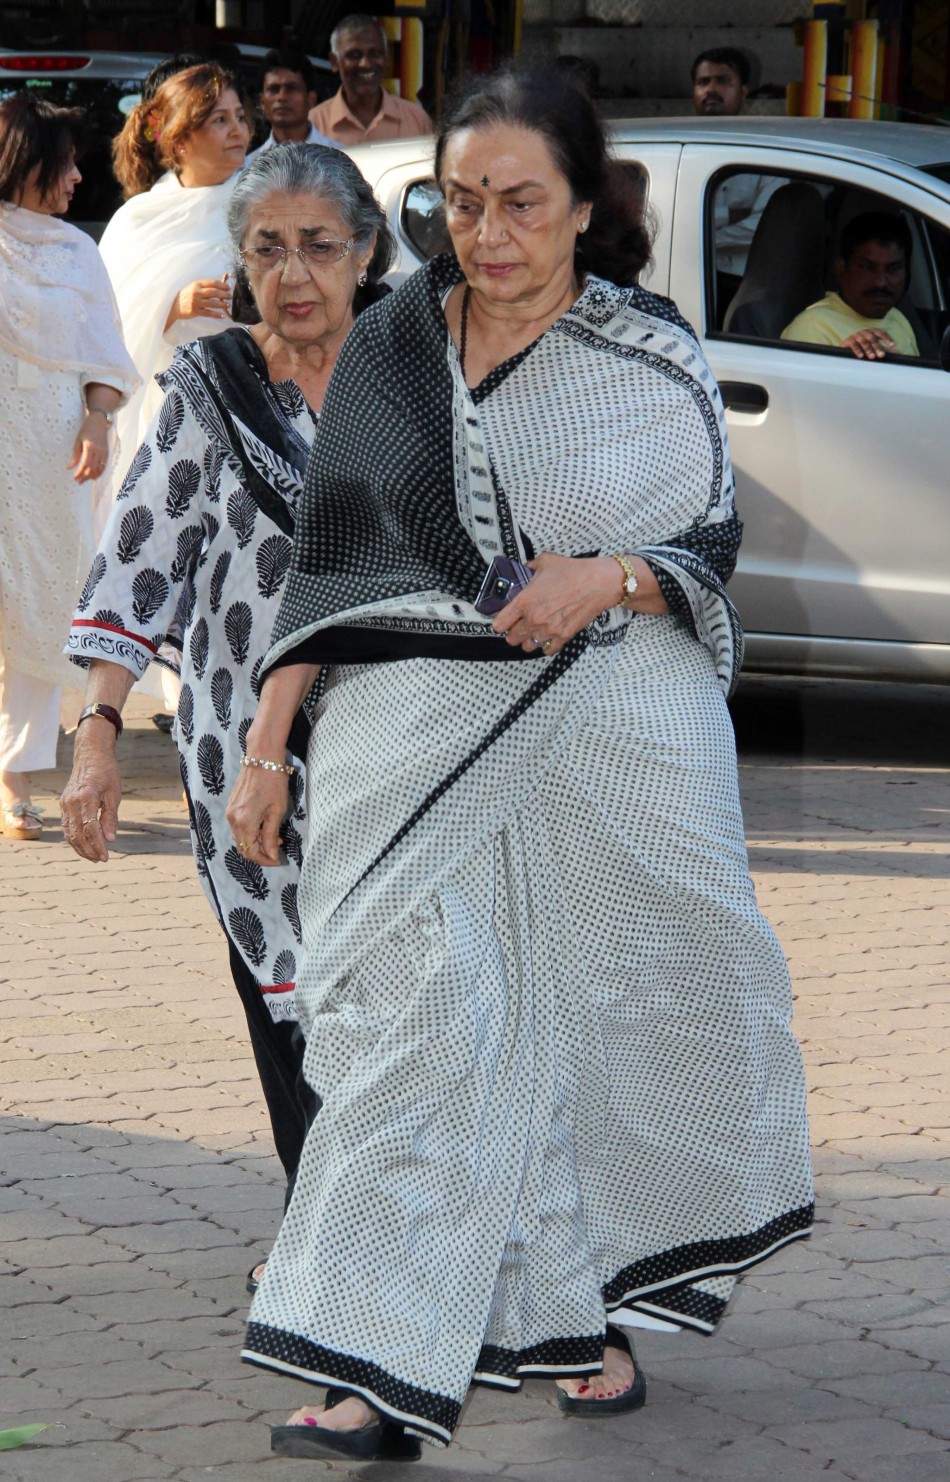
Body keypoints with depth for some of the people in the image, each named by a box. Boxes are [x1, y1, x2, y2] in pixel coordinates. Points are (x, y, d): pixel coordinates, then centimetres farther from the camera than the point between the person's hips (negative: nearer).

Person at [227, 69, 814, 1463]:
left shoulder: (653, 358, 0)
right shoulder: (388, 348, 5)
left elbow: (714, 542, 5)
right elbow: (327, 561, 9)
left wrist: (610, 577, -17)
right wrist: (266, 745, 3)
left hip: (618, 733, -1)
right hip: (418, 738, 1)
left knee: (608, 1017, 8)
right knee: (425, 1019, -8)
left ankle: (600, 1306, 30)